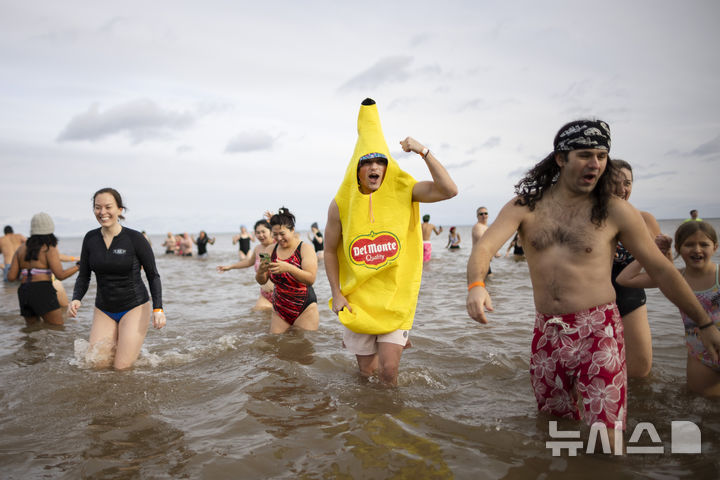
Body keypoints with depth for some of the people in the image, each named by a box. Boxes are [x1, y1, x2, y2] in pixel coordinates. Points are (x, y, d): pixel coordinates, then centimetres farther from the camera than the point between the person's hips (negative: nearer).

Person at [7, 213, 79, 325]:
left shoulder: (20, 249, 14)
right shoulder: (49, 250, -4)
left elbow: (12, 277, 10)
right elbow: (60, 275, -13)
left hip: (24, 294, 6)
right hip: (43, 292, -6)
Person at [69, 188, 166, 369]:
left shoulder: (135, 238, -13)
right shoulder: (90, 238, -1)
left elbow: (153, 276, -7)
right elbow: (83, 276, 8)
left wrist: (158, 308, -18)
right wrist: (76, 299, -12)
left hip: (134, 308, -4)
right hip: (103, 310, 4)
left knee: (122, 366, -7)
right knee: (97, 364, -1)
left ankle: (133, 348, 24)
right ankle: (115, 344, 28)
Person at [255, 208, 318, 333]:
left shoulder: (305, 248, -8)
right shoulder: (272, 250, 4)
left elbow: (311, 279, -20)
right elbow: (262, 281, 6)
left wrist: (288, 268, -35)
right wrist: (260, 271, -18)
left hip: (304, 309, -4)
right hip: (279, 310, 4)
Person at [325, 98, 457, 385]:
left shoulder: (402, 192, -7)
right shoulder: (341, 204, -7)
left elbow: (449, 190, -18)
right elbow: (330, 250, 3)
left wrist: (424, 152, -23)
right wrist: (336, 294, -1)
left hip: (395, 295, -1)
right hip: (357, 298, 1)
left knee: (388, 369, -7)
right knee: (366, 371, 13)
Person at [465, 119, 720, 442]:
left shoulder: (615, 211, -2)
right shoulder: (525, 206, 0)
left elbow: (661, 270, 5)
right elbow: (484, 247, -13)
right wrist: (476, 285, -35)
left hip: (598, 331, -2)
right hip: (547, 332, 2)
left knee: (606, 435, -7)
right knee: (552, 421, 18)